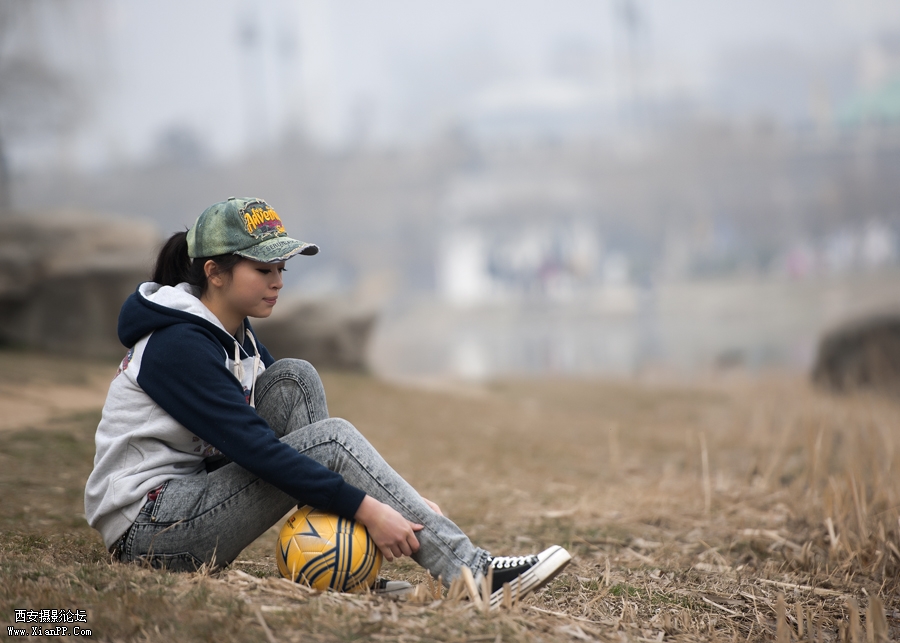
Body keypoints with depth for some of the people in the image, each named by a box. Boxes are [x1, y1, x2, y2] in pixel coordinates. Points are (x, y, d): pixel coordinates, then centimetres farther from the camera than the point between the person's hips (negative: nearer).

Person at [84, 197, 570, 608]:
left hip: (186, 503, 9)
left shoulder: (237, 338, 12)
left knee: (293, 379, -4)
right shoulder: (179, 345, -18)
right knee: (331, 437, -18)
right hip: (147, 529, -9)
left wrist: (398, 499, 0)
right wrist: (366, 508, -28)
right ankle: (468, 572, -23)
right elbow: (256, 448, -26)